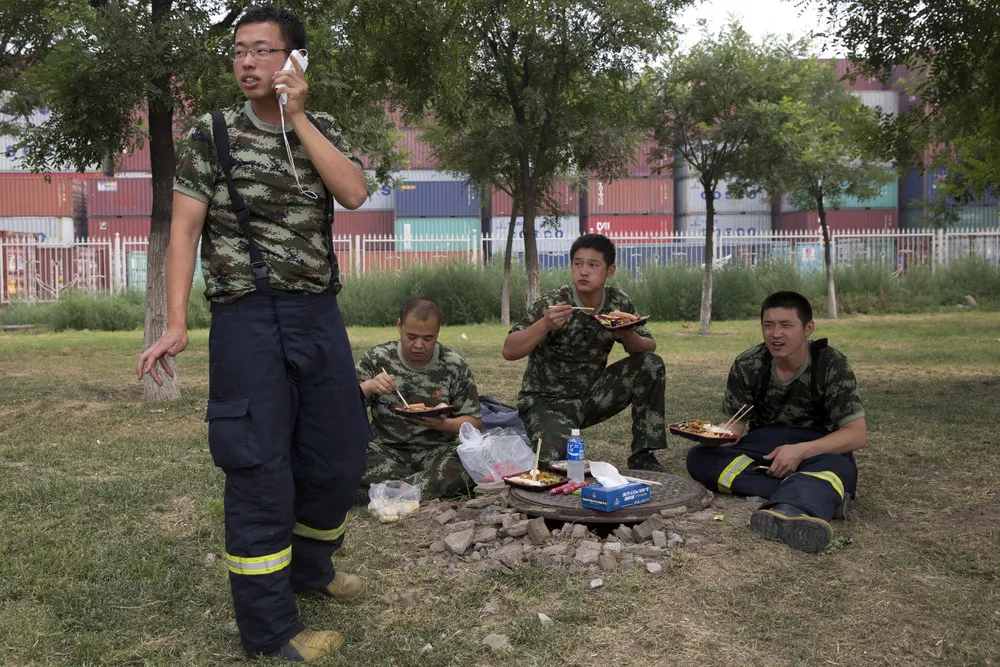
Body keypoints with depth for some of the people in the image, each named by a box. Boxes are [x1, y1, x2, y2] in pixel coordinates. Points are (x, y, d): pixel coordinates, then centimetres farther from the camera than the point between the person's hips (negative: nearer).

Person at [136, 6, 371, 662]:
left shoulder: (323, 131, 10)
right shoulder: (213, 133, 1)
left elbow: (354, 192, -10)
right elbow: (185, 229, -3)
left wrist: (297, 115, -10)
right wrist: (176, 324, -13)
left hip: (319, 313, 4)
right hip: (248, 317, -4)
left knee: (340, 453, 11)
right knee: (261, 466, -4)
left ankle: (309, 563, 37)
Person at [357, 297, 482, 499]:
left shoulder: (455, 366, 0)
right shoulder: (377, 359, 1)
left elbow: (474, 422, 3)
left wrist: (443, 425, -17)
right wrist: (368, 387, -19)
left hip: (438, 451, -1)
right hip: (386, 450, 1)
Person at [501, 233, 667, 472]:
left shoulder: (619, 303, -4)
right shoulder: (552, 304, -17)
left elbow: (649, 348, 2)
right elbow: (509, 351, -20)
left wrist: (628, 337, -21)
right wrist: (545, 325, -37)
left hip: (592, 396, 5)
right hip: (547, 401, -5)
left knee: (652, 365, -13)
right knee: (556, 460, -32)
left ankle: (642, 456, -4)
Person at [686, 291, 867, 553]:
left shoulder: (831, 365, -8)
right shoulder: (748, 366, -2)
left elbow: (857, 433, -11)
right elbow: (734, 424, 0)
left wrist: (800, 451, -26)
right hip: (763, 445, 3)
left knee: (838, 467, -39)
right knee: (699, 457, -25)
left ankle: (788, 511, -74)